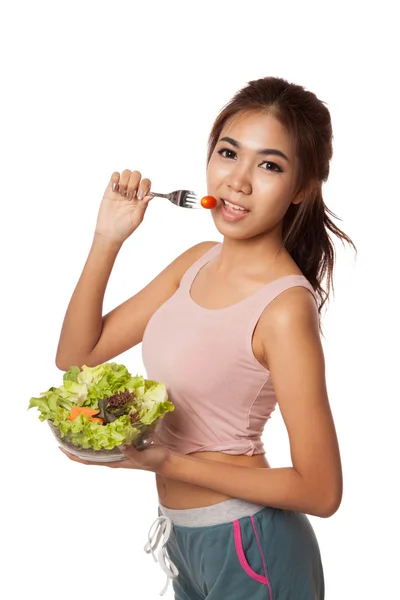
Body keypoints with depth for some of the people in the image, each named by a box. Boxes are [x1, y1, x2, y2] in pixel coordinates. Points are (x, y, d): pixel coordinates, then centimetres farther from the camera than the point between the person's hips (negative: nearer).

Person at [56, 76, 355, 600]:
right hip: (185, 535, 7)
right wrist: (108, 239, -11)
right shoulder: (198, 261, -2)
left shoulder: (286, 307, -25)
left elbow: (321, 490, -23)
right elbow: (77, 353, 1)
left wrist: (166, 462, -25)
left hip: (248, 551, -7)